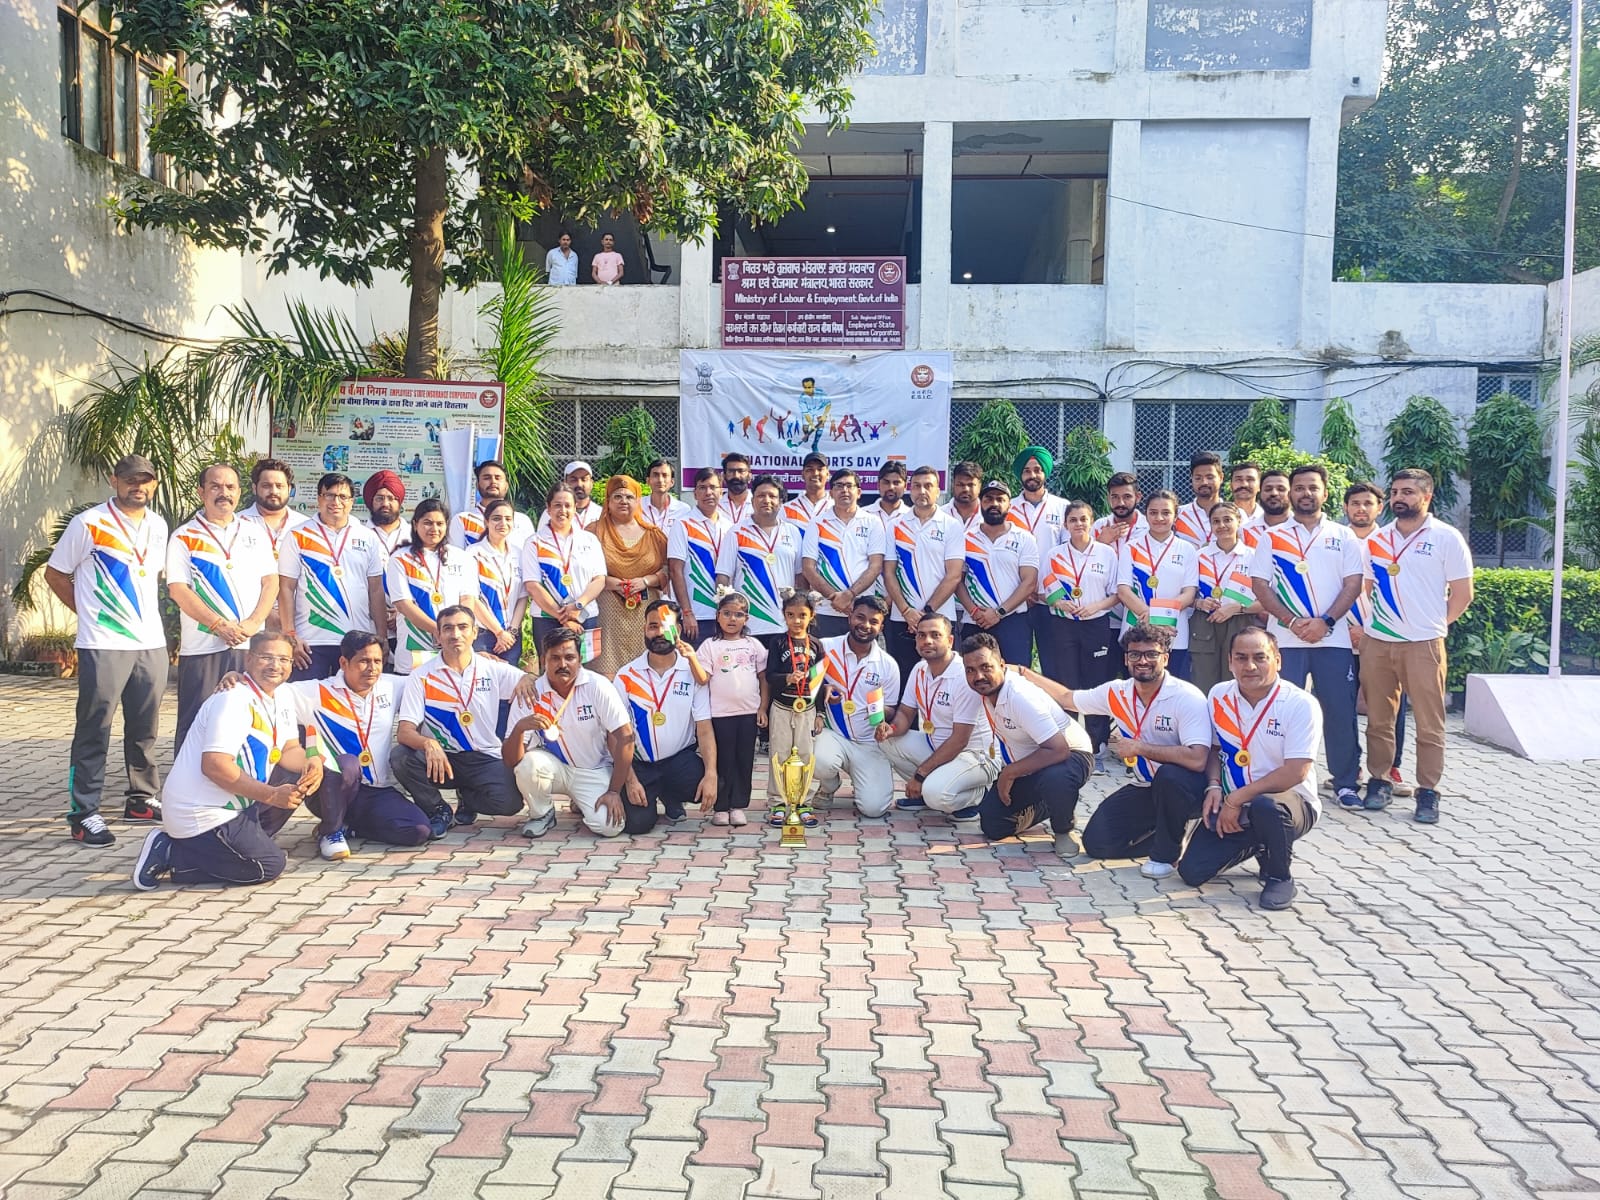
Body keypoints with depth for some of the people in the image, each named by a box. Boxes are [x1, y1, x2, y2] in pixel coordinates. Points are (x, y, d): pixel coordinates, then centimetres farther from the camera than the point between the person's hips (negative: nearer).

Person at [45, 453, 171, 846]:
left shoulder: (158, 526, 10)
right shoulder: (89, 524, -6)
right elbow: (55, 574, 1)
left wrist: (142, 611, 13)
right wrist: (91, 612, 1)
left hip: (152, 643, 6)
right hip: (103, 646, -5)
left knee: (145, 728, 13)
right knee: (93, 731, -2)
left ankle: (141, 799, 26)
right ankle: (83, 814, 3)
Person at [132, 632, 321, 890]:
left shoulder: (282, 698, 8)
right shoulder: (234, 700, -20)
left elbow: (290, 750, 7)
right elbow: (214, 764, -28)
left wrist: (309, 764, -16)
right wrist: (272, 795, -25)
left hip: (233, 805, 9)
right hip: (202, 814, -9)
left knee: (299, 777, 4)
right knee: (271, 865, -9)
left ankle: (243, 840, 9)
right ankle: (170, 854, -3)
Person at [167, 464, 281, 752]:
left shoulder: (255, 533, 13)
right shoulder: (184, 537, 3)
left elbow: (271, 581, 8)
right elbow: (178, 590, -5)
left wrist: (253, 623, -8)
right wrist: (219, 624, -14)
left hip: (252, 644, 3)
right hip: (202, 646, -3)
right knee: (196, 724, 0)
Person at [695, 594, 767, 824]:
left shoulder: (753, 645, 8)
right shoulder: (710, 646, 2)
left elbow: (764, 678, 9)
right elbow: (703, 678, -8)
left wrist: (763, 707, 2)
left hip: (749, 712, 2)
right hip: (721, 713, -2)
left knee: (744, 760, 6)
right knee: (723, 760, 3)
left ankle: (738, 805, 15)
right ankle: (721, 807, 12)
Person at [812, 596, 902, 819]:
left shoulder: (888, 665, -1)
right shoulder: (826, 648, -5)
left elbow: (890, 708, 8)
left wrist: (883, 720, -15)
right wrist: (823, 689, -20)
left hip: (870, 743, 1)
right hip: (833, 733, -1)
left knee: (874, 808, -16)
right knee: (822, 763, -37)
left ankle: (862, 780, 23)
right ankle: (829, 786, 4)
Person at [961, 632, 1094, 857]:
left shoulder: (1021, 696, -33)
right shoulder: (983, 690, -9)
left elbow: (1059, 750, -38)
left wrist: (1009, 773, -29)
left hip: (1071, 755, -7)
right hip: (1024, 766, 8)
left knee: (1054, 777, -43)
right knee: (991, 826, -3)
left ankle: (1063, 830, -11)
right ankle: (1043, 809, 24)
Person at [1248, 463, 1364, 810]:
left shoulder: (1343, 536, 10)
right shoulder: (1272, 536, 8)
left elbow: (1353, 584, 2)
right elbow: (1260, 585, 1)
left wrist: (1325, 622, -12)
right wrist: (1292, 621, -11)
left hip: (1332, 638, 1)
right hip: (1285, 638, 0)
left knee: (1340, 711, 2)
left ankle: (1346, 783, 12)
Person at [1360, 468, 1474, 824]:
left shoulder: (1446, 538, -2)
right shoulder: (1376, 540, 10)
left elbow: (1462, 594, 0)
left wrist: (1432, 623, 3)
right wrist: (1365, 623, 8)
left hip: (1423, 645, -4)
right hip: (1376, 644, 4)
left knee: (1429, 723, 1)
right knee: (1378, 719, 9)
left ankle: (1428, 792, 8)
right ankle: (1378, 781, 19)